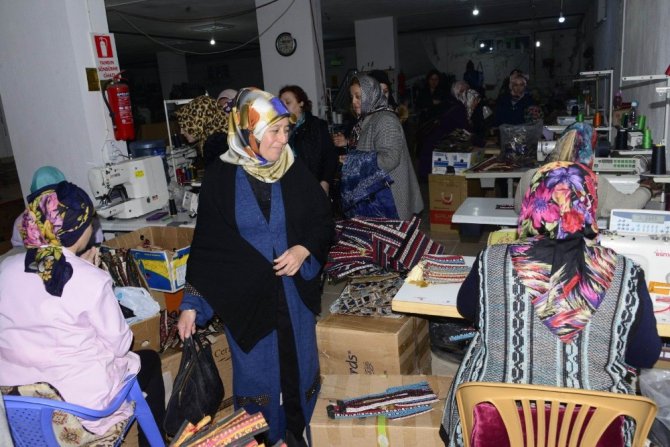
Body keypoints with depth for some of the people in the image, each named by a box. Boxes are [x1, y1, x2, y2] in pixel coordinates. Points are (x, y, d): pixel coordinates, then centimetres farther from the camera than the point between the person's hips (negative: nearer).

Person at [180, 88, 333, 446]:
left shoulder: (294, 170, -3)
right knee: (256, 369, 10)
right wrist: (191, 302, -7)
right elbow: (206, 242, -4)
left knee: (298, 363, 14)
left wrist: (304, 249, -14)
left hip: (295, 291, 2)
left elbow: (323, 220, 5)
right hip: (244, 294, -2)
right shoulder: (221, 176, -8)